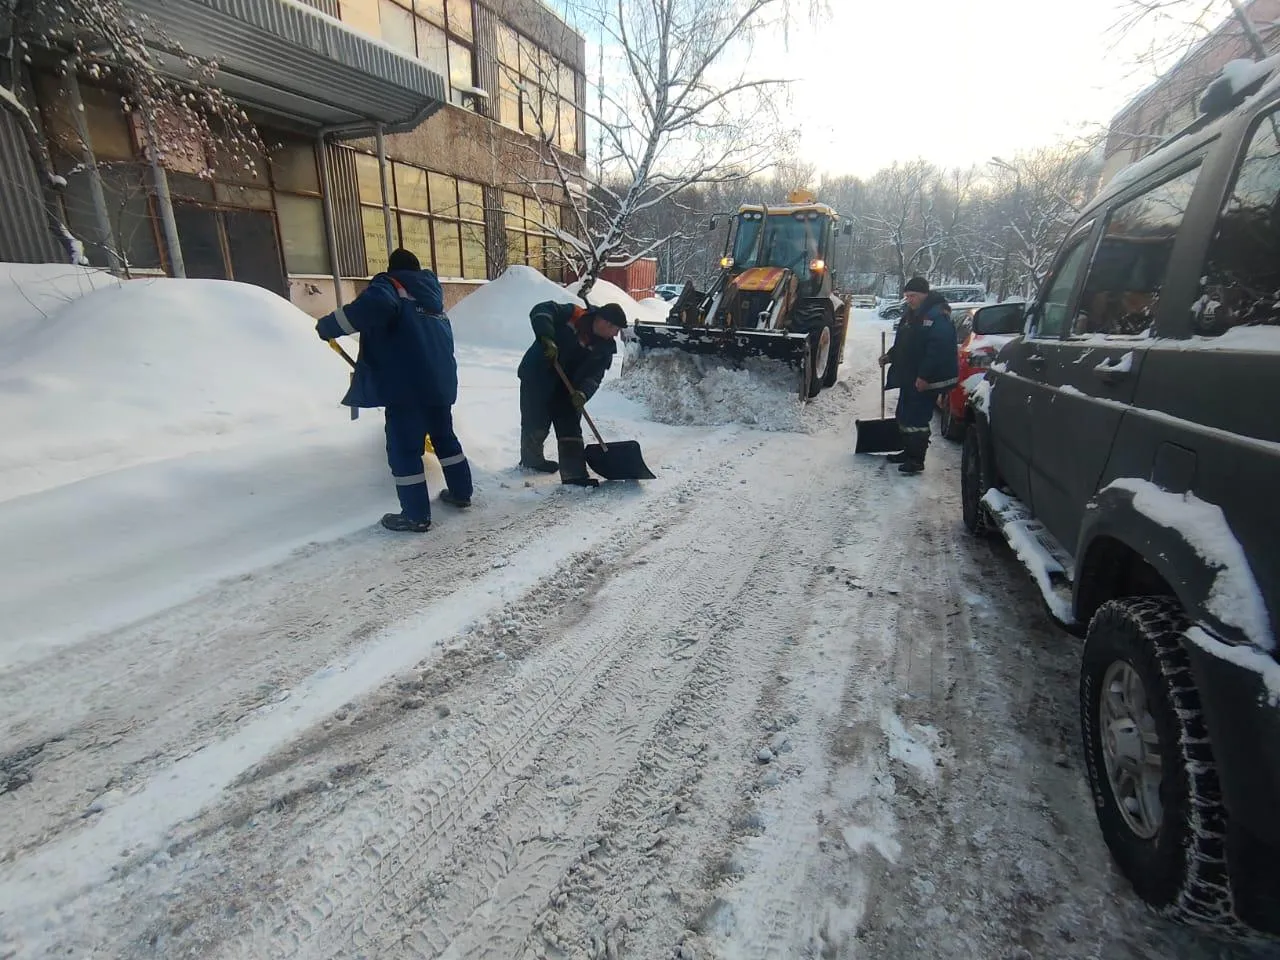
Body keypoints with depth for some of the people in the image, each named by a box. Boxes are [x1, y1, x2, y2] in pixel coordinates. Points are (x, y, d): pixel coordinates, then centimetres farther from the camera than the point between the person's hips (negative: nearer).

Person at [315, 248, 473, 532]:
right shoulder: (433, 297, 24)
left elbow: (374, 306, -22)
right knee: (444, 436, 22)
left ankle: (416, 516, 4)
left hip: (408, 385, -7)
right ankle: (461, 492, 31)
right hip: (441, 380, 8)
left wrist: (328, 326, -12)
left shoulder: (389, 284, 0)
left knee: (403, 448, 0)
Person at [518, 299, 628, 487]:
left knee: (571, 429, 1)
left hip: (566, 388, 5)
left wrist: (583, 392, -29)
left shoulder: (605, 347, -3)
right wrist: (547, 338, -39)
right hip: (537, 377, -5)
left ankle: (574, 473, 4)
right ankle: (531, 459, 31)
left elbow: (595, 375, -10)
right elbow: (541, 311, -24)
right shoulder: (572, 315, -17)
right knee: (536, 423, 5)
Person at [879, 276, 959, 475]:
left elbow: (938, 348, -25)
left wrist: (924, 376, -27)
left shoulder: (937, 315, -17)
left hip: (926, 379, -10)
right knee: (904, 415, 17)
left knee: (917, 418, -9)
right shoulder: (911, 313, 14)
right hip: (909, 376, 10)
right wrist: (890, 356, 15)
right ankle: (908, 452, 30)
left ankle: (917, 460, -2)